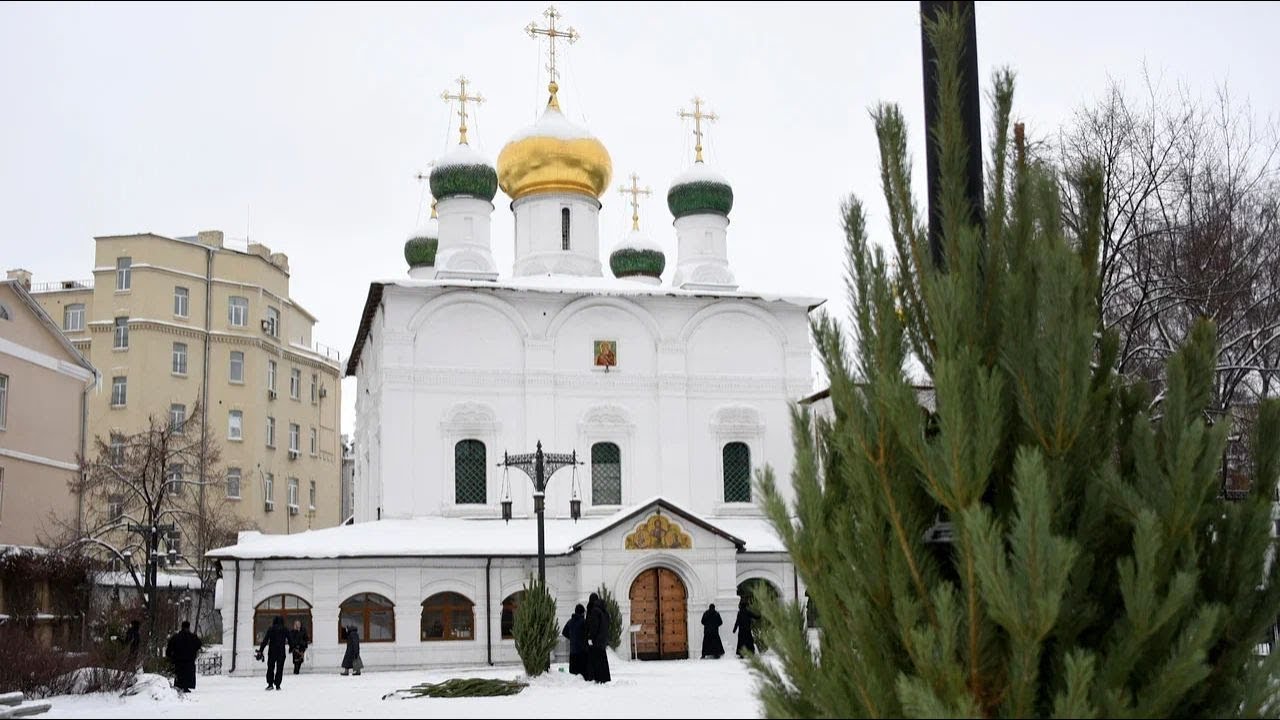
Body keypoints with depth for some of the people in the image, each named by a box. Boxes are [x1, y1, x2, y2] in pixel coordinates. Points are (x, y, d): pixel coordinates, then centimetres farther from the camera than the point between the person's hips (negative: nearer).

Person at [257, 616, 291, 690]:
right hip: (281, 652, 1)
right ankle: (277, 685, 5)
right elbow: (290, 640, 4)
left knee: (270, 668, 11)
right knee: (279, 668, 8)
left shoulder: (270, 629, -3)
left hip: (272, 651, -1)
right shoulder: (285, 630, -1)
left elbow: (265, 641, -7)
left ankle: (270, 684, 3)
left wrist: (260, 651, -4)